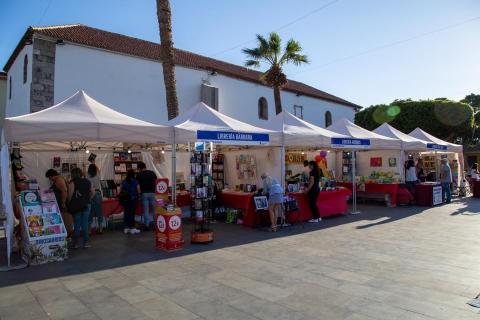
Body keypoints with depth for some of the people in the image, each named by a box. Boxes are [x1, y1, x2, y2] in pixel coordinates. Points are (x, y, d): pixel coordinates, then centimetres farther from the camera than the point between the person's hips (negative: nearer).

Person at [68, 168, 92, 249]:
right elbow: (91, 193, 10)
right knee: (85, 224, 7)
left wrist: (69, 203, -1)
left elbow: (70, 194, -14)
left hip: (76, 206, -3)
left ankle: (76, 243, 11)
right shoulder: (87, 182, 7)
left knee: (77, 225, 4)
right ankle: (86, 242, 9)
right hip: (86, 205, 3)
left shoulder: (73, 182, -8)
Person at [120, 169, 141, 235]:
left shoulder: (124, 182, 3)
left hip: (125, 199, 4)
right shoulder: (135, 182, -7)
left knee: (126, 213, 9)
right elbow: (139, 191, -9)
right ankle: (132, 228, 4)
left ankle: (126, 228, 16)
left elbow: (120, 191, 2)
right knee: (132, 213, 0)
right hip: (133, 199, -3)